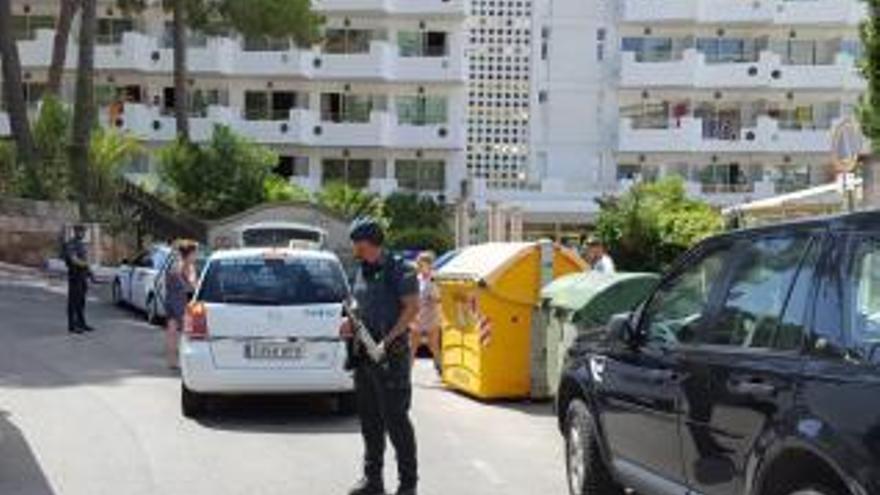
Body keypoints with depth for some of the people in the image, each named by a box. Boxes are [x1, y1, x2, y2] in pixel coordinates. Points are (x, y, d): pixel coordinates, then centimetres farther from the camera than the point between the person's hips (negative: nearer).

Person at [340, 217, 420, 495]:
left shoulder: (397, 269, -9)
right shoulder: (360, 272, 15)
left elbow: (412, 307, -13)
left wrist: (388, 339, -20)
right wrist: (350, 323, 3)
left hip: (391, 355, -8)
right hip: (364, 354, 8)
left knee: (395, 420, -5)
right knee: (369, 420, 11)